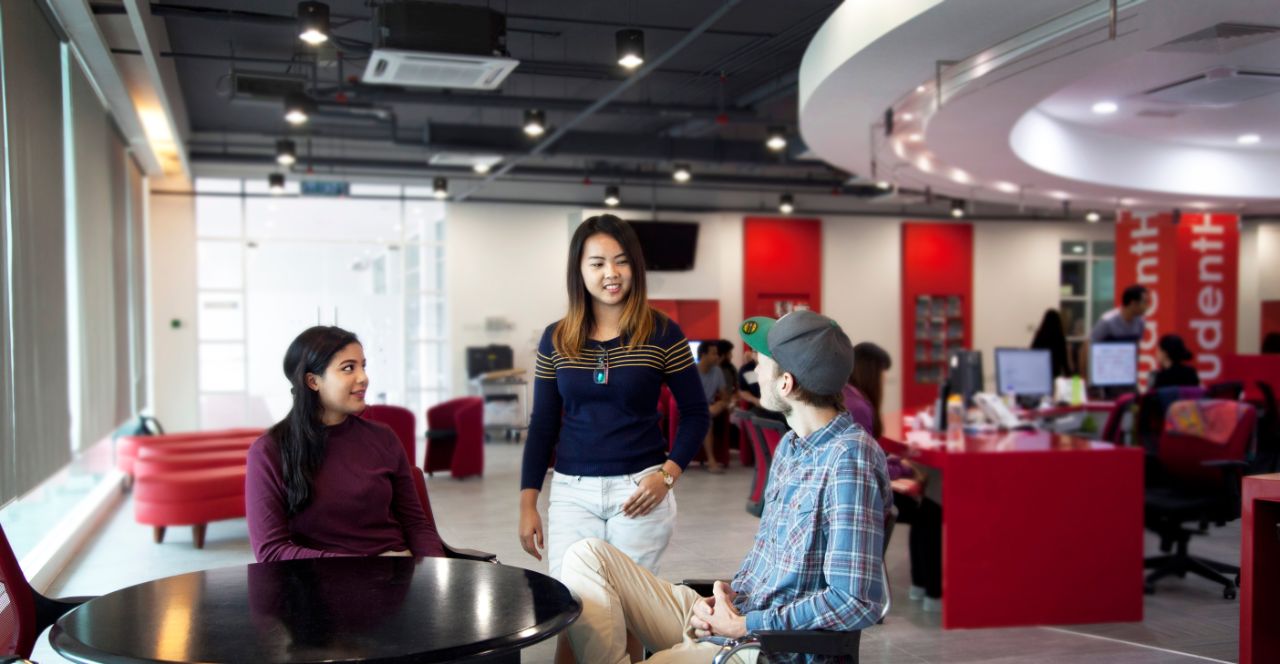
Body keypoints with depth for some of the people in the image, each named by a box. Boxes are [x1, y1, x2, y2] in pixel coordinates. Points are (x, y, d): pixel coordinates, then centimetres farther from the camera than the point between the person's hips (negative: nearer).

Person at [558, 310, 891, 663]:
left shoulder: (851, 460, -19)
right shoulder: (790, 445, 10)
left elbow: (858, 602, -24)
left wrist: (743, 624, -17)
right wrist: (725, 600, -3)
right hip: (718, 619, 9)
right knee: (588, 555, -3)